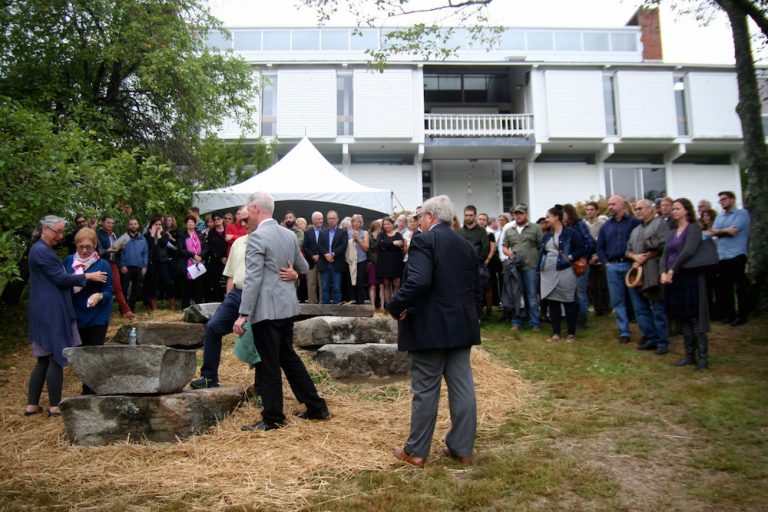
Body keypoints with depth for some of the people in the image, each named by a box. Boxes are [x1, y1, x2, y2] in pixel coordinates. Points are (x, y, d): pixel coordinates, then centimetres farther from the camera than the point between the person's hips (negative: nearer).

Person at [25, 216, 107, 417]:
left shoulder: (42, 249, 18)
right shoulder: (41, 250, -15)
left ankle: (32, 404, 17)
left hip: (46, 311, 10)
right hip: (51, 311, -10)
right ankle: (54, 406, 4)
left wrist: (80, 277, 16)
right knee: (56, 358, -3)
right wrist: (88, 276, -9)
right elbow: (60, 279, -17)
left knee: (44, 359, 13)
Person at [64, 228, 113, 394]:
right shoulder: (69, 261, 1)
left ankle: (92, 390, 9)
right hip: (76, 316, 4)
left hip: (97, 317, -4)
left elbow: (109, 291, -11)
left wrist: (99, 296, -31)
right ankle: (87, 390, 26)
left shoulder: (102, 265, -11)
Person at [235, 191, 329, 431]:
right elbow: (304, 268, 19)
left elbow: (253, 278, -19)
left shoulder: (257, 237, -14)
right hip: (287, 306, 8)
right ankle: (316, 407, 24)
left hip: (266, 309, -8)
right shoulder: (289, 234, 9)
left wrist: (243, 314, -17)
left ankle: (272, 418, 13)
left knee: (268, 364, 2)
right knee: (288, 356, 19)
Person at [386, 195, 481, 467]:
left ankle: (416, 451, 13)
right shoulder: (467, 246, 12)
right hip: (461, 326, 7)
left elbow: (418, 281, -26)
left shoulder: (424, 241, -12)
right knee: (462, 387, 10)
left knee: (425, 390, 2)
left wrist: (395, 306, -14)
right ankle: (462, 448, 18)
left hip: (429, 327, -7)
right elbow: (477, 290, 14)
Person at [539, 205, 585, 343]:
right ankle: (556, 333, 16)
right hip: (548, 274, 7)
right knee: (552, 302, 8)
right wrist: (540, 267, 10)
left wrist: (570, 257, -19)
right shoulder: (547, 236, 15)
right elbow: (542, 252, 21)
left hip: (565, 273, -6)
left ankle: (571, 333, 10)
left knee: (568, 302, 1)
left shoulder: (571, 233, -6)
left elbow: (581, 249, -6)